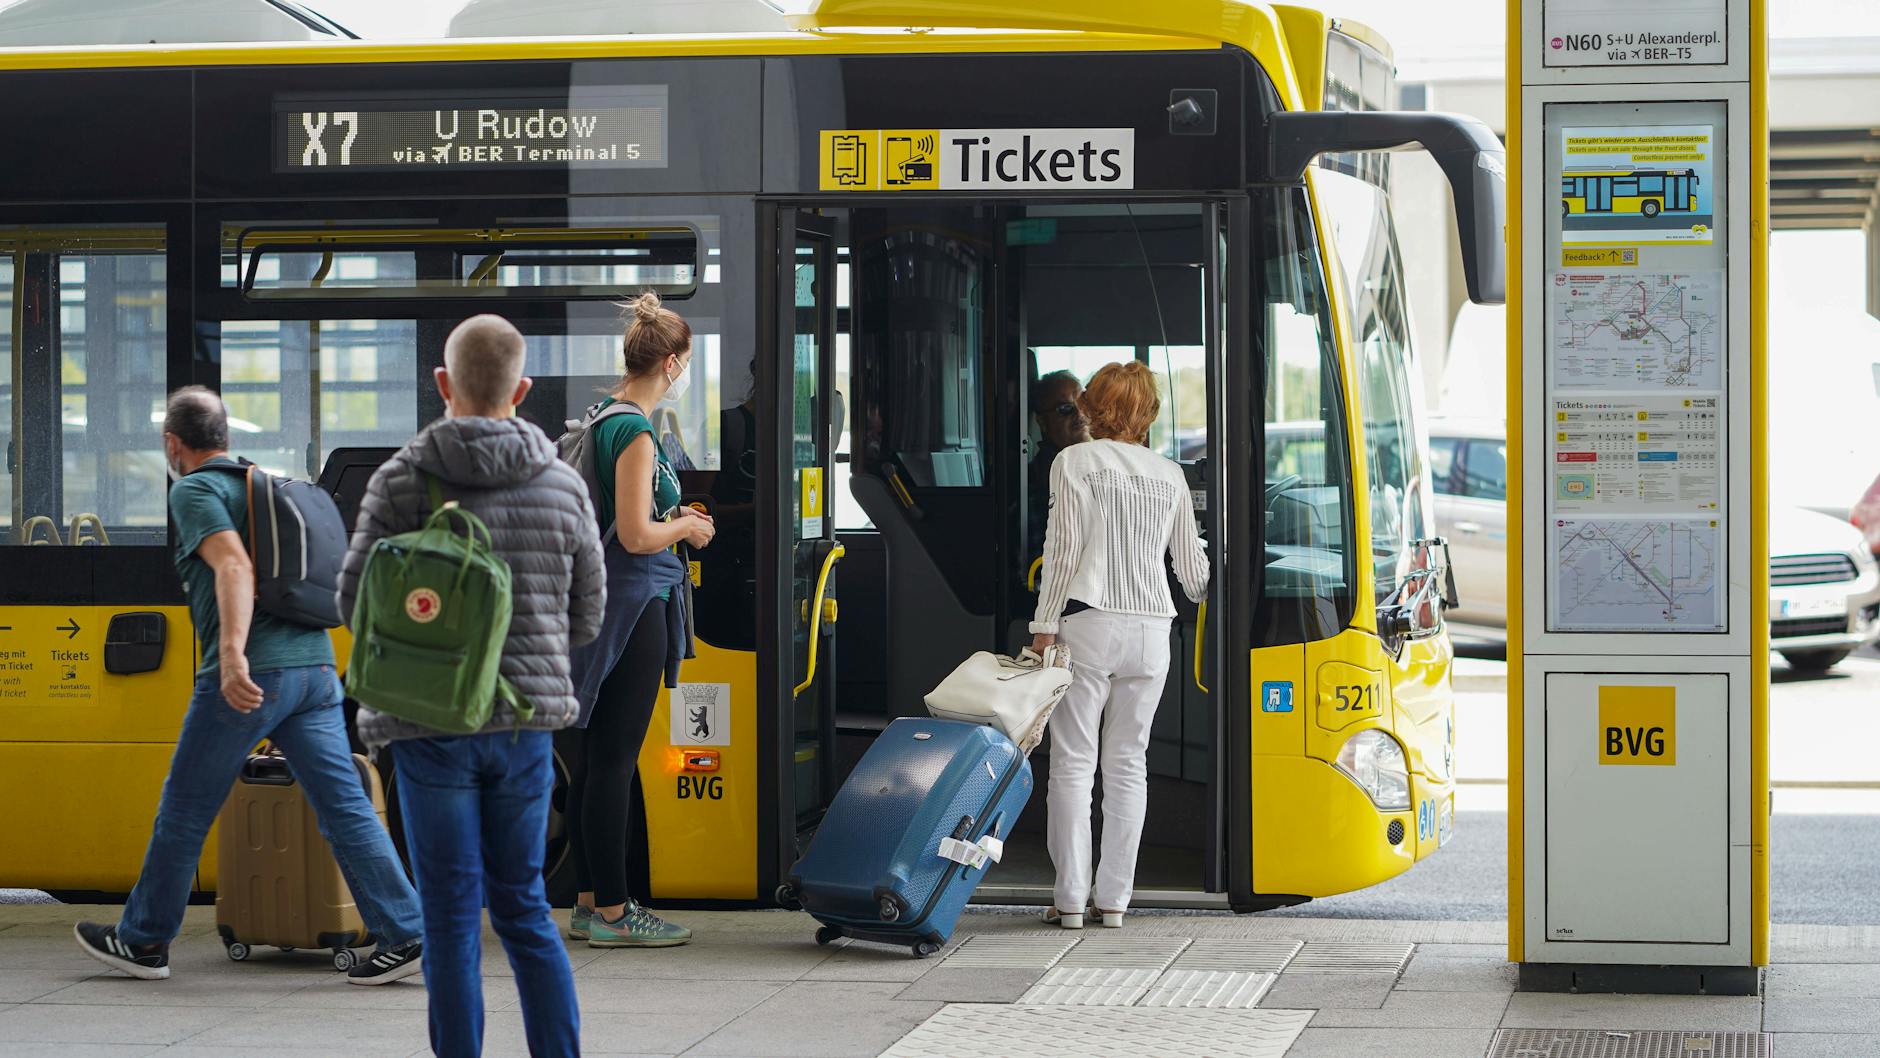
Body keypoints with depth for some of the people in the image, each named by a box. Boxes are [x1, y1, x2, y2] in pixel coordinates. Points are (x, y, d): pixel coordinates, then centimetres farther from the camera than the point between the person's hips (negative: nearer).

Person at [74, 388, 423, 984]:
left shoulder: (195, 490, -2)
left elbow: (234, 567, -19)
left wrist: (232, 654, -31)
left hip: (251, 673, -7)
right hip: (316, 666, 7)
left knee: (184, 811, 7)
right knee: (346, 806, 2)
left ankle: (144, 941, 17)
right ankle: (404, 933, -6)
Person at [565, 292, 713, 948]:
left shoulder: (601, 420, 13)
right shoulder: (635, 433, -16)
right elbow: (636, 536, -20)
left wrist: (671, 518, 18)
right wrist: (686, 526, -3)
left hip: (602, 600, 10)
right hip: (635, 601, -10)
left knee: (595, 756, 13)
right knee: (615, 759, -6)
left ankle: (590, 903, 19)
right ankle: (611, 912, -2)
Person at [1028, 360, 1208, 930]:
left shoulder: (1075, 461, -1)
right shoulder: (1170, 474, 10)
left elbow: (1064, 548, -8)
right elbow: (1192, 565, 16)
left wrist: (1044, 625, -6)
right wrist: (1204, 591, 39)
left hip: (1089, 623, -4)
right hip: (1151, 627, 4)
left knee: (1073, 763, 0)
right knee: (1128, 764, 8)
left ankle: (1071, 898, -2)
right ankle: (1114, 898, 7)